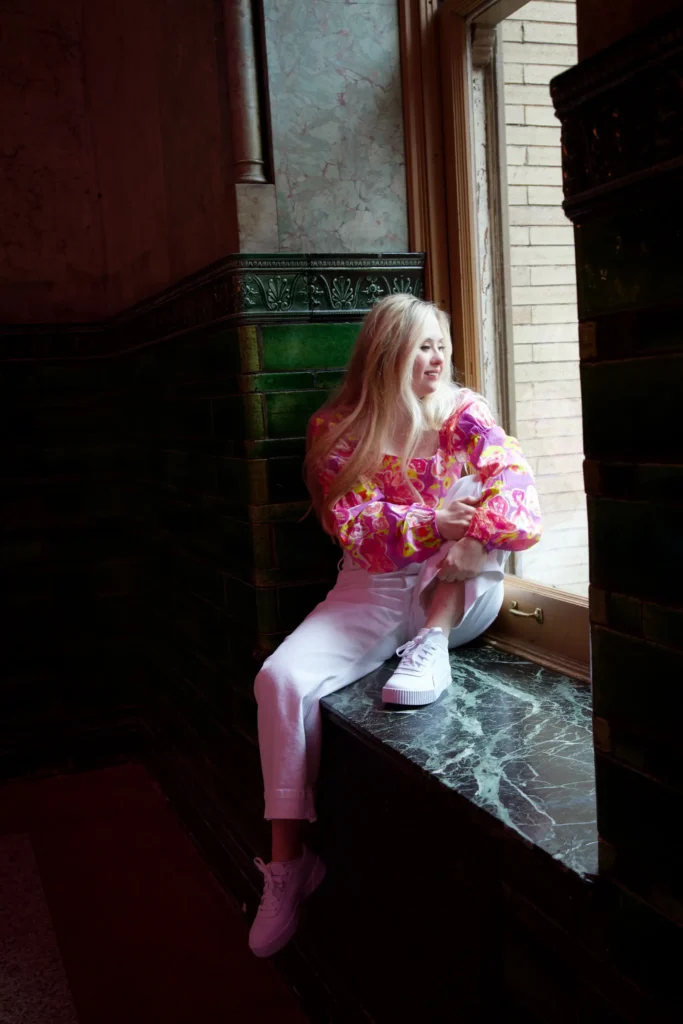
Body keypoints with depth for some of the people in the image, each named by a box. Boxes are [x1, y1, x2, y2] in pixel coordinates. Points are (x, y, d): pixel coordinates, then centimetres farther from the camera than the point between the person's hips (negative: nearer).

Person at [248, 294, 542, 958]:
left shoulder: (463, 414, 0)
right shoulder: (337, 431, 0)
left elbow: (516, 484, -15)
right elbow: (353, 527, -10)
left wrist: (471, 537, -34)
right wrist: (432, 523, -25)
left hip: (460, 598, 0)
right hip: (372, 595, 0)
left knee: (471, 486, -21)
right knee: (281, 679, -23)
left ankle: (433, 644, -20)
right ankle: (289, 860, -11)